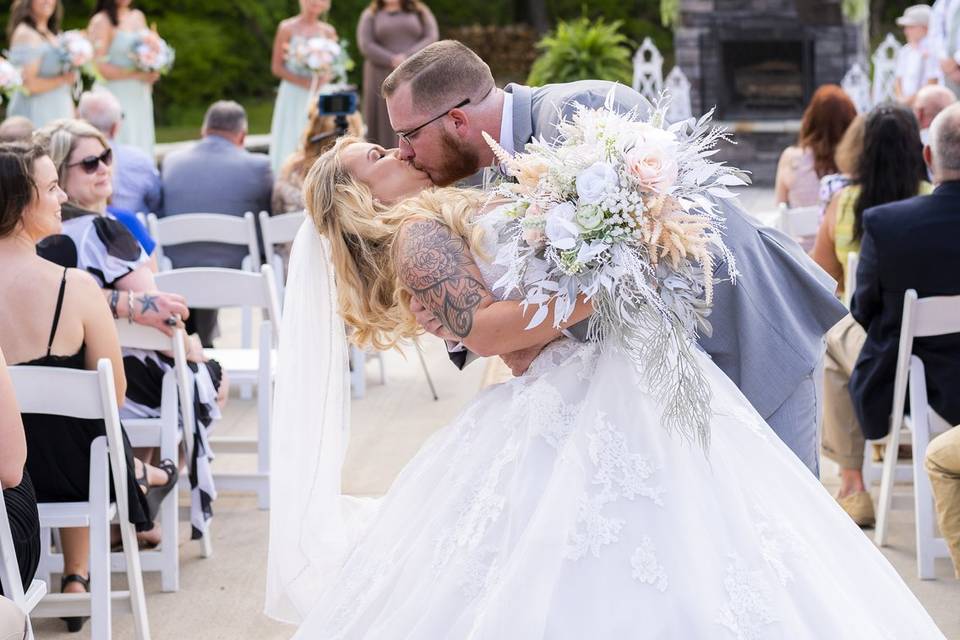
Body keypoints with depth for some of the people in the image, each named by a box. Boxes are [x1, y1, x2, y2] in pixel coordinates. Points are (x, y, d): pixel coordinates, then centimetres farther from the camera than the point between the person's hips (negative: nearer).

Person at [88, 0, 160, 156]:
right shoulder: (101, 22, -8)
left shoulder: (138, 17, 12)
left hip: (141, 97, 7)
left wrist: (151, 74, 2)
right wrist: (137, 74, -13)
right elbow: (99, 68, -14)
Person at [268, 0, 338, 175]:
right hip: (293, 95, -3)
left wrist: (324, 79, -8)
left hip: (319, 94, 3)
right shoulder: (287, 28, 0)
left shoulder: (328, 31, 9)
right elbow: (276, 67, -2)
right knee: (290, 144, -5)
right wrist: (301, 81, -14)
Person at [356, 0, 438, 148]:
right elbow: (366, 45, -4)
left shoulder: (421, 12, 10)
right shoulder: (370, 15, 8)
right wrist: (393, 62, -16)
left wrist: (407, 58, -16)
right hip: (384, 80, 0)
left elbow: (431, 40, -2)